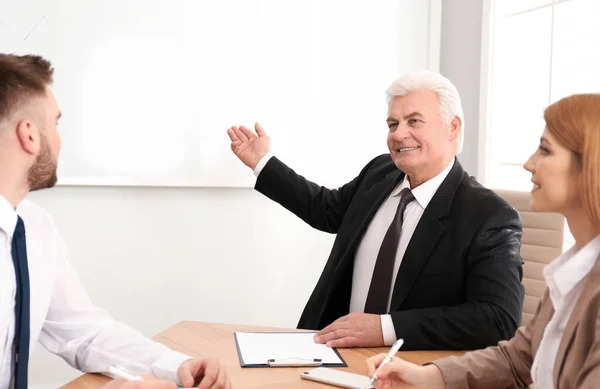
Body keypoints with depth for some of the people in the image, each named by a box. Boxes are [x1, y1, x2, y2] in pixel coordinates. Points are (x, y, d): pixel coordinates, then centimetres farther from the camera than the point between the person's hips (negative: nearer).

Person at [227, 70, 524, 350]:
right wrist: (262, 162, 24)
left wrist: (386, 328, -29)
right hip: (339, 351, 5)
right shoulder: (379, 172, 5)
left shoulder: (491, 218, -15)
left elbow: (499, 320, -24)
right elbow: (326, 208, 23)